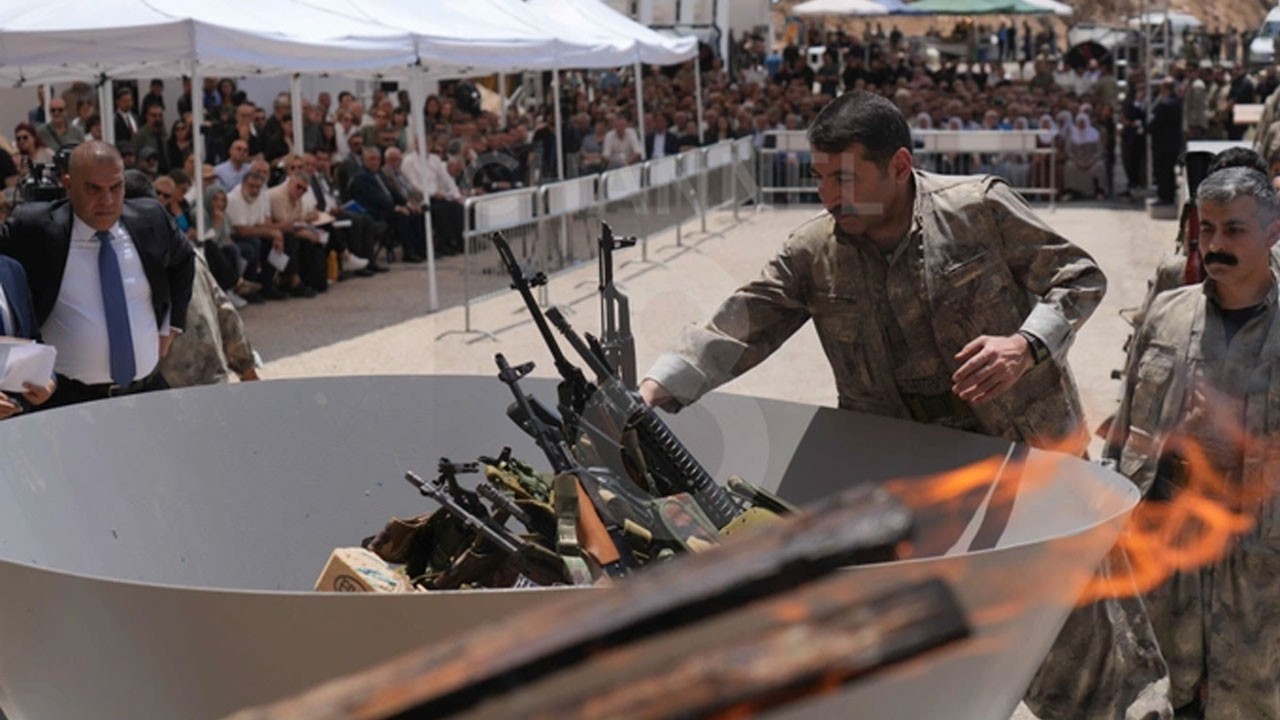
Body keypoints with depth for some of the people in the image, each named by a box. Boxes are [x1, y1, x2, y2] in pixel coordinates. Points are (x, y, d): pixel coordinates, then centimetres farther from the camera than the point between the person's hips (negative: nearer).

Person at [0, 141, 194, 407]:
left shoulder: (149, 220, 3)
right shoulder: (34, 228, -7)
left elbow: (183, 262, 21)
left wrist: (170, 327, 15)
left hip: (148, 389, 3)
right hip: (68, 397, -3)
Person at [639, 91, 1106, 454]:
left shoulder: (980, 209, -8)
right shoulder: (812, 254, -1)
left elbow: (1080, 278, 0)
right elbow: (737, 332, -5)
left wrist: (1026, 347, -18)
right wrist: (649, 396, -20)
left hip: (1028, 444, -2)